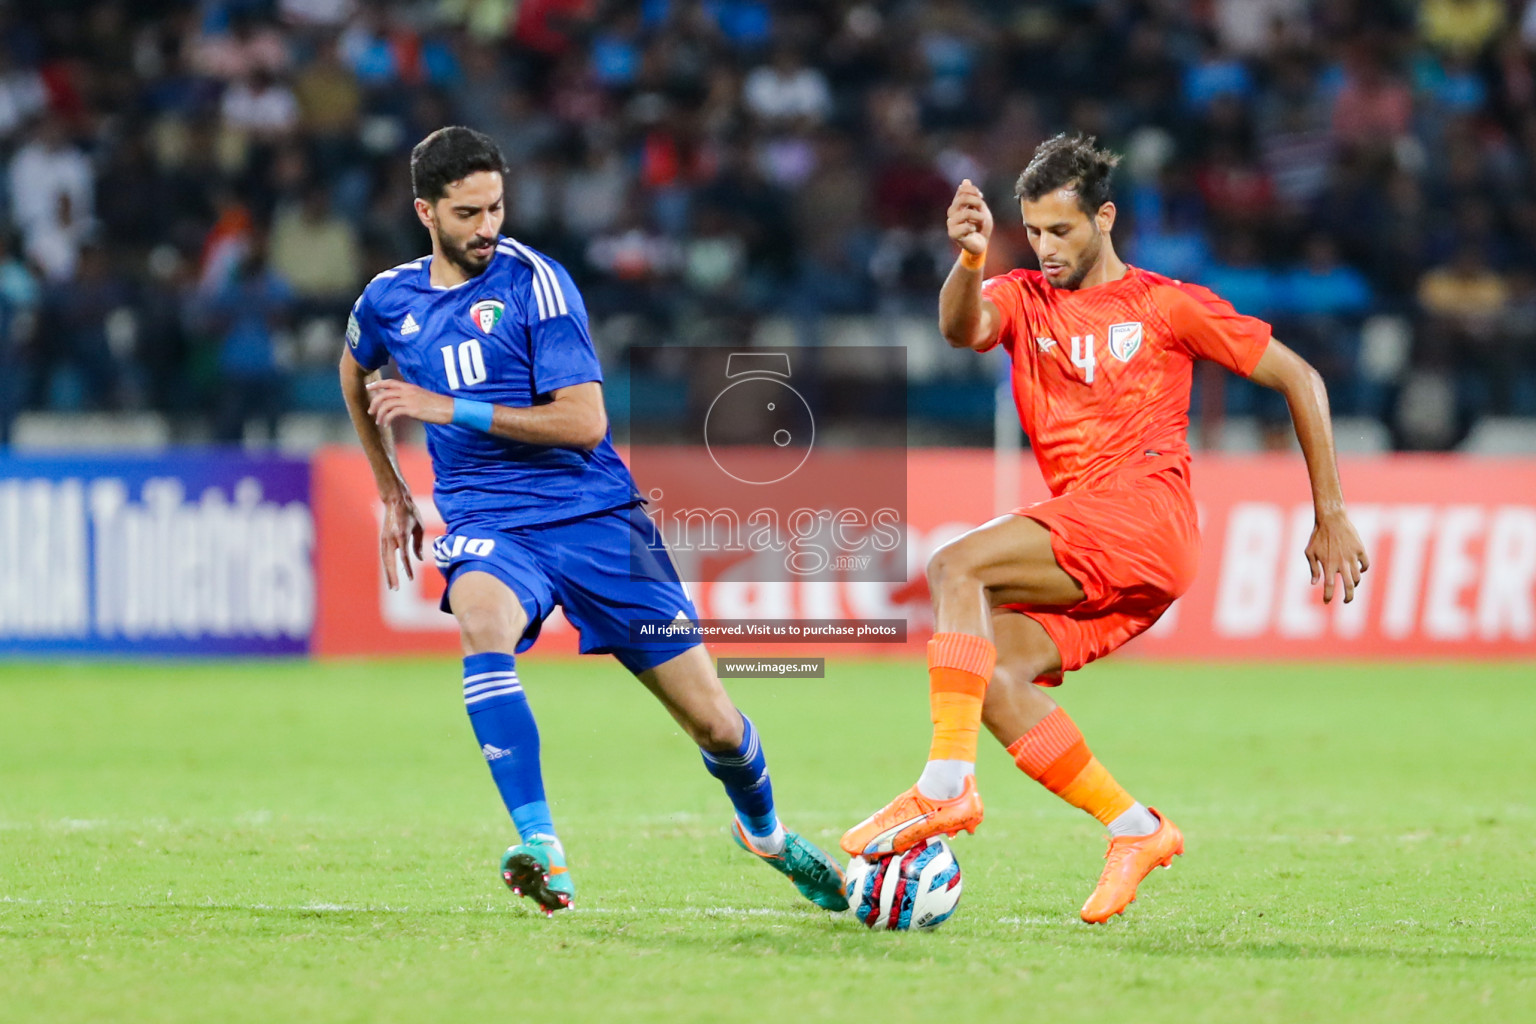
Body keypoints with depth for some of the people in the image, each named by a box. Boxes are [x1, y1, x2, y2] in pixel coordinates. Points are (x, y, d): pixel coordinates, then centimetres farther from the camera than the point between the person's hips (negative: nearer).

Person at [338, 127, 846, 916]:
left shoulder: (533, 281, -8)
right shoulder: (389, 301, 6)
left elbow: (583, 420, -15)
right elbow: (355, 375, 30)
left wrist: (451, 409, -18)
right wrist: (390, 490, 30)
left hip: (592, 513, -2)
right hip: (486, 523, 2)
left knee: (713, 722, 1)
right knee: (482, 622, -37)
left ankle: (765, 832, 35)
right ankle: (541, 850, -42)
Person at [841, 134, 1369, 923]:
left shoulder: (1164, 305, 8)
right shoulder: (1022, 298, 18)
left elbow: (1299, 379, 12)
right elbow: (962, 327, -7)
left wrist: (1331, 518, 8)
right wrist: (969, 259, -30)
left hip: (1145, 511, -6)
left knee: (954, 567, -24)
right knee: (990, 676, -15)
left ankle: (947, 784, -32)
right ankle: (1133, 829, -6)